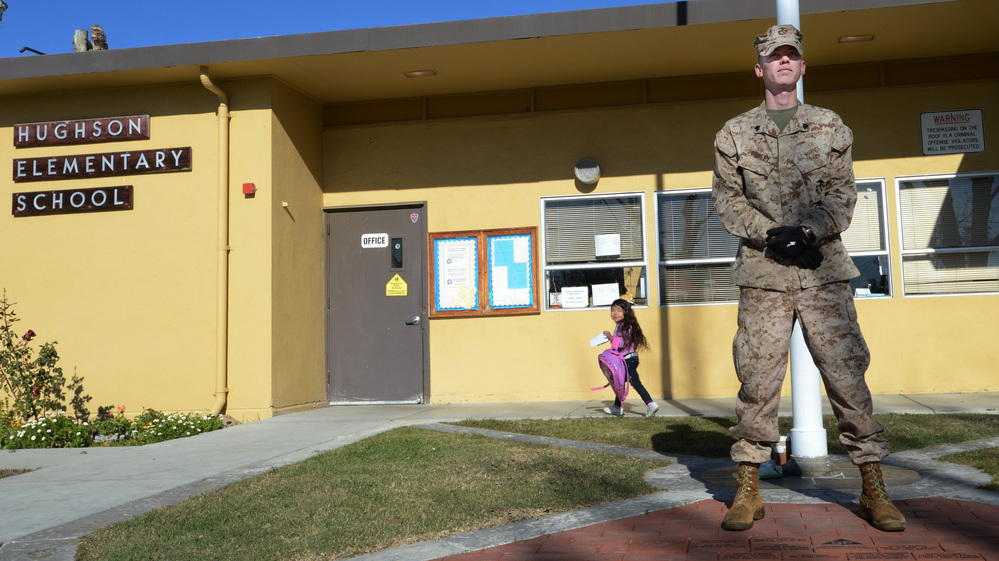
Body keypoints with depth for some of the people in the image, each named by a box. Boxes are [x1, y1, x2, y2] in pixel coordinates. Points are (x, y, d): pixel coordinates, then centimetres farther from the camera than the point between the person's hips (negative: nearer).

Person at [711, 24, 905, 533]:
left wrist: (807, 230, -12)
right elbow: (726, 199, 5)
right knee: (757, 378, -1)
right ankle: (748, 489, 8)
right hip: (763, 273, -1)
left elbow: (842, 193, 7)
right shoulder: (734, 134, 10)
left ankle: (873, 487, 10)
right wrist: (770, 236, -10)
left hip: (823, 268, 1)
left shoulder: (830, 127, 13)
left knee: (847, 373, 0)